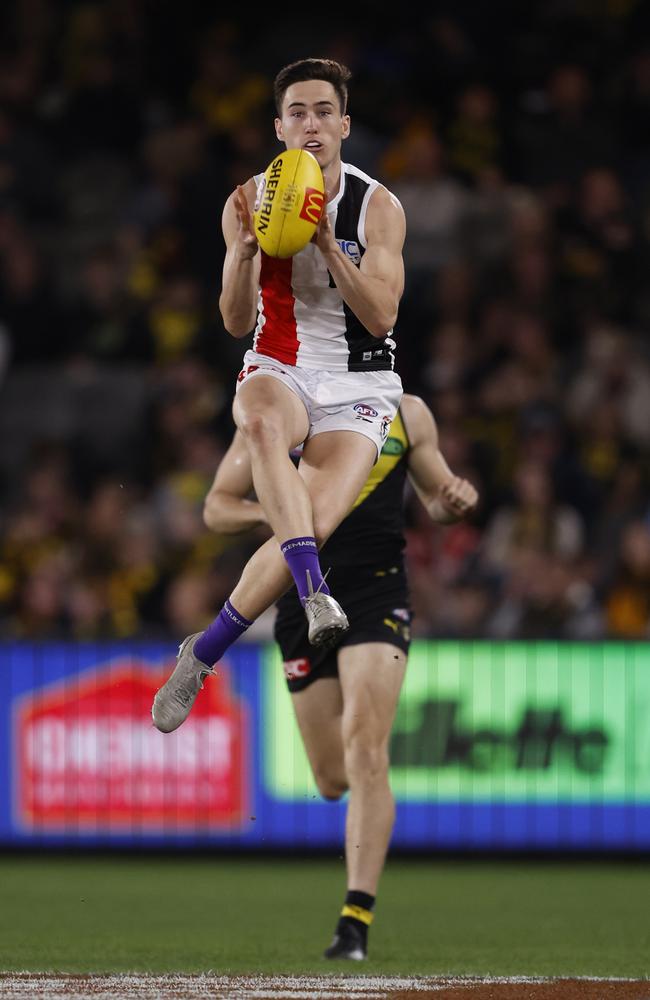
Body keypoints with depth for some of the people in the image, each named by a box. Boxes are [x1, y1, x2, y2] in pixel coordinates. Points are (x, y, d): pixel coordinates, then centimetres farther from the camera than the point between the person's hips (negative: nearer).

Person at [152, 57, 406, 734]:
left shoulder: (377, 207, -5)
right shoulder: (251, 202, 0)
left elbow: (380, 317, -12)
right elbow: (236, 323, -1)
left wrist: (326, 242, -22)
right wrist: (244, 250, -19)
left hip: (356, 386, -1)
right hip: (278, 371, 1)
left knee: (315, 522, -24)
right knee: (261, 422, -39)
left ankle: (205, 652, -7)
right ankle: (314, 592, -50)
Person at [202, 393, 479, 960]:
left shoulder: (407, 413, 9)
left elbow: (436, 496, 21)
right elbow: (217, 509, 7)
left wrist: (456, 502, -3)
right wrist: (270, 511, -14)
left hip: (377, 592, -1)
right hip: (303, 600, 1)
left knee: (365, 753, -19)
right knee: (333, 779, 5)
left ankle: (356, 918, -20)